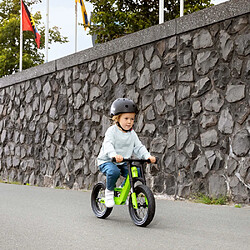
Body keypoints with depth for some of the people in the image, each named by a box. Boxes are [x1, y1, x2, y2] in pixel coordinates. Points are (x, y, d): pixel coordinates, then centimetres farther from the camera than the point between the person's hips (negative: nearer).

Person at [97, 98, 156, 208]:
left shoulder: (132, 134, 7)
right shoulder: (112, 131, -13)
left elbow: (139, 147, 3)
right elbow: (108, 145, -28)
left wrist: (148, 156, -16)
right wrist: (114, 155, -49)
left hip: (123, 162, 6)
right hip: (106, 161, -6)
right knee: (114, 172, -36)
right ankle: (109, 191, -8)